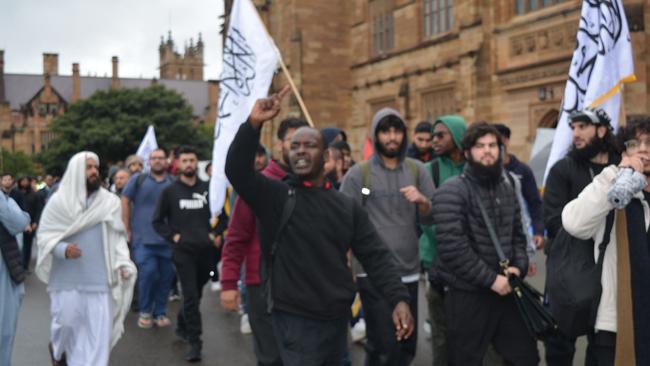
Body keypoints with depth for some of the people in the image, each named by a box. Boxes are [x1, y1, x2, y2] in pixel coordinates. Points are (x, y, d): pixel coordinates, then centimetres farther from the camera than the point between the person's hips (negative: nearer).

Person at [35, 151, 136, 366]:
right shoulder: (59, 201, 0)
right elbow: (43, 235, 0)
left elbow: (118, 236, 5)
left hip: (99, 278, 1)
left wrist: (122, 263, -8)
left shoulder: (110, 202, 3)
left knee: (99, 328, 1)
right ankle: (57, 348, 43)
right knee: (67, 323, 10)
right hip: (67, 278, -1)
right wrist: (63, 249, -18)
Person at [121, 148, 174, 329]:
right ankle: (145, 311, 9)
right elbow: (125, 201, 6)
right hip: (143, 238, -2)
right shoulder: (138, 179, 3)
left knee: (165, 276, 4)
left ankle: (160, 312, 20)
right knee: (148, 272, -11)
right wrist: (127, 229, 3)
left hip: (167, 240, 2)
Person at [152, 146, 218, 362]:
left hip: (205, 249, 3)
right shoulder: (170, 191, 1)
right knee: (190, 296, -8)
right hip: (183, 250, -3)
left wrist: (215, 233, 4)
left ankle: (182, 326, 38)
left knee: (196, 294, 15)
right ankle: (194, 341, -4)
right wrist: (173, 236, -4)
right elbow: (158, 221, 7)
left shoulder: (207, 188, 5)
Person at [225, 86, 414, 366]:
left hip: (337, 319, 5)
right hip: (295, 320, -5)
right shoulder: (275, 196, -5)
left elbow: (376, 256, 1)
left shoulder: (347, 206, 6)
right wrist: (253, 124, -33)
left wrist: (399, 299, -12)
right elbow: (236, 169, -21)